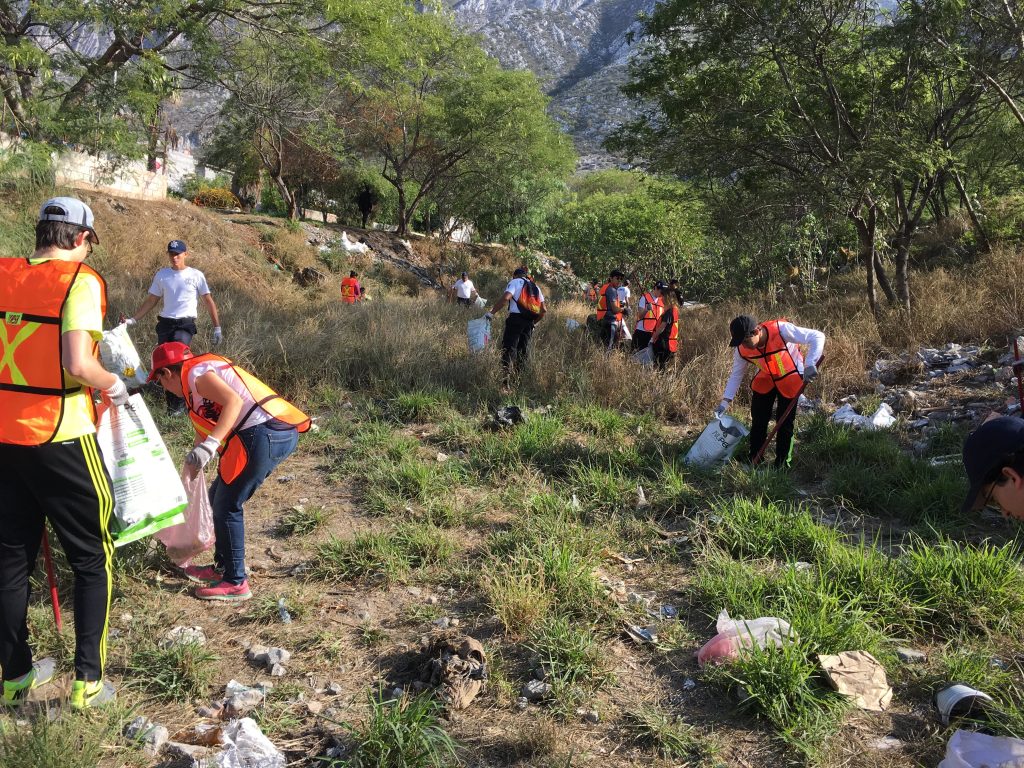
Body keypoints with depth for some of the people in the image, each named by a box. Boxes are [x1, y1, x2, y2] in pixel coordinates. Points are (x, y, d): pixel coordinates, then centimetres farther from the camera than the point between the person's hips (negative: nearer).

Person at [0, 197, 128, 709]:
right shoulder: (80, 280, -12)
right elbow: (78, 364, -22)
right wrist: (112, 385, -4)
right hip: (58, 438, -6)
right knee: (93, 559, 9)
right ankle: (87, 681, 11)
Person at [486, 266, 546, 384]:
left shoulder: (515, 282, 6)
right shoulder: (536, 287, 22)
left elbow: (505, 298, -13)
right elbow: (544, 309, 15)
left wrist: (492, 313, -12)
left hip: (516, 318, -5)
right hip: (529, 323, 6)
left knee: (509, 348, -9)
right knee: (523, 350, 14)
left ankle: (507, 378, -22)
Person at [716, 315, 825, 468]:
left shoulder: (781, 330, -36)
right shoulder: (742, 349, -21)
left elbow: (817, 337, -33)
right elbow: (736, 374, -6)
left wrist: (810, 365, -45)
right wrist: (726, 400, -13)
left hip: (790, 379, -3)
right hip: (765, 380, 4)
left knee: (785, 424, -1)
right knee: (758, 422, 2)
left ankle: (782, 464, 13)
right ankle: (753, 461, 17)